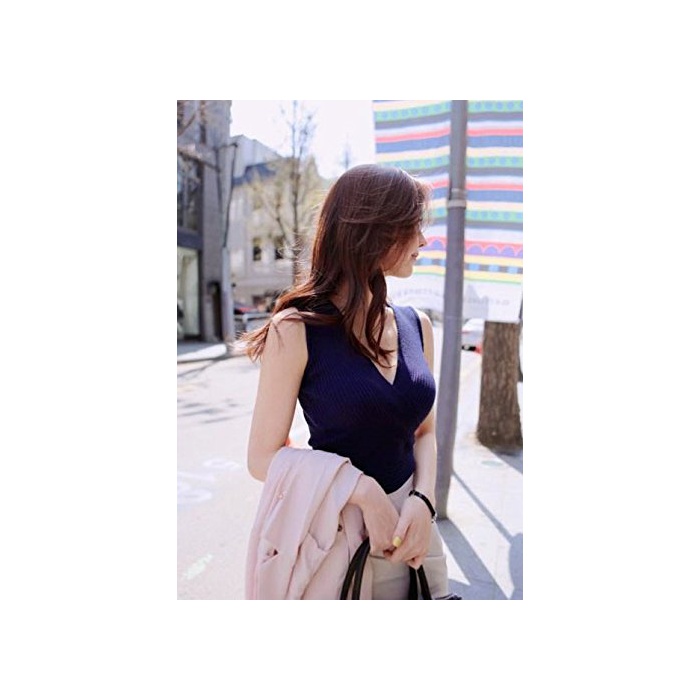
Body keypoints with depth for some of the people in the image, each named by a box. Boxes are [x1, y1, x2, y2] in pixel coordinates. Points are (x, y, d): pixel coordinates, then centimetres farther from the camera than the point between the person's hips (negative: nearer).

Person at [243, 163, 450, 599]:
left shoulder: (417, 326, 0)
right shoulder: (296, 330, -16)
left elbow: (424, 431, 6)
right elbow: (264, 457, -13)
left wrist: (423, 501, -10)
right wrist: (364, 492, -22)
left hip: (412, 527, 5)